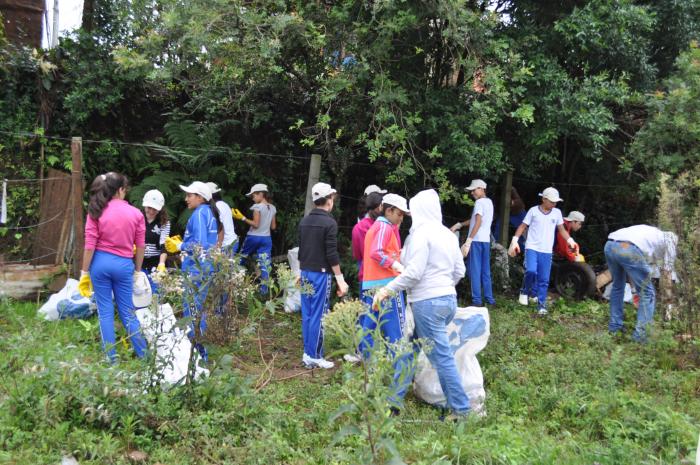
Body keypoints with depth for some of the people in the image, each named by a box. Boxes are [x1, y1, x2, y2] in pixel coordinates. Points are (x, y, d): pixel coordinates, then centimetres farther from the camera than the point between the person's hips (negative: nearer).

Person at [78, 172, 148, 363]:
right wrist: (137, 270, 14)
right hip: (124, 264, 1)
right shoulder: (136, 213, -2)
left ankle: (111, 359, 12)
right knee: (128, 311, 11)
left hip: (101, 263, 0)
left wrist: (84, 272, 2)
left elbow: (90, 246, -6)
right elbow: (140, 246, 2)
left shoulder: (96, 212, -4)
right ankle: (143, 354, 13)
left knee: (105, 312, 8)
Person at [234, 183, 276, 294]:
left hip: (254, 237, -5)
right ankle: (264, 288, 0)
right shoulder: (273, 208, 6)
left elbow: (256, 224, -16)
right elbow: (273, 227, 8)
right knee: (264, 264, 3)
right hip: (266, 238, 5)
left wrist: (242, 218, -13)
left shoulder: (257, 207, -13)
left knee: (240, 259, 15)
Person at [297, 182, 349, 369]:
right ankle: (314, 357, 2)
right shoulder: (329, 223, -12)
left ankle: (307, 353, 18)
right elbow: (332, 254, -16)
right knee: (318, 315, -2)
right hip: (321, 274, -7)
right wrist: (340, 279, -12)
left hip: (306, 272, 7)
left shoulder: (304, 221, 10)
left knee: (307, 314, 12)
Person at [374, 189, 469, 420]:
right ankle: (394, 398, 27)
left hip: (428, 303, -9)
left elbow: (414, 273, -18)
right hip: (448, 299, 9)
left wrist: (387, 289, -9)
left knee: (442, 357, 0)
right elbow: (460, 271, 13)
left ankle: (460, 410, 9)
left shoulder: (422, 233, -12)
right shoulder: (448, 234, 11)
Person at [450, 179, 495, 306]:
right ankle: (489, 298, 15)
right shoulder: (489, 202, 17)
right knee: (486, 271, 12)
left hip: (476, 241, -8)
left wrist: (468, 241, -22)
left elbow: (478, 223, -20)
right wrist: (458, 225, 20)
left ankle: (477, 300, -5)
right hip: (486, 240, 8)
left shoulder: (479, 202, -10)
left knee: (475, 271, -4)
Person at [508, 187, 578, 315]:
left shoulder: (557, 212, 7)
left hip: (547, 251, 3)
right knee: (531, 271, -25)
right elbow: (523, 226, 3)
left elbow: (561, 229, 13)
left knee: (544, 280, 2)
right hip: (532, 248, -3)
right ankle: (525, 292, 1)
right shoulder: (533, 210, -1)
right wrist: (514, 241, -6)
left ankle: (541, 305, 10)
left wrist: (570, 240, -4)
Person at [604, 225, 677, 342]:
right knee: (647, 293, 10)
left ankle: (614, 326, 33)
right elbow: (667, 269, 24)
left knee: (617, 286, 28)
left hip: (609, 245, 7)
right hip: (629, 250, -6)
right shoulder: (669, 241, 25)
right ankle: (640, 334, 9)